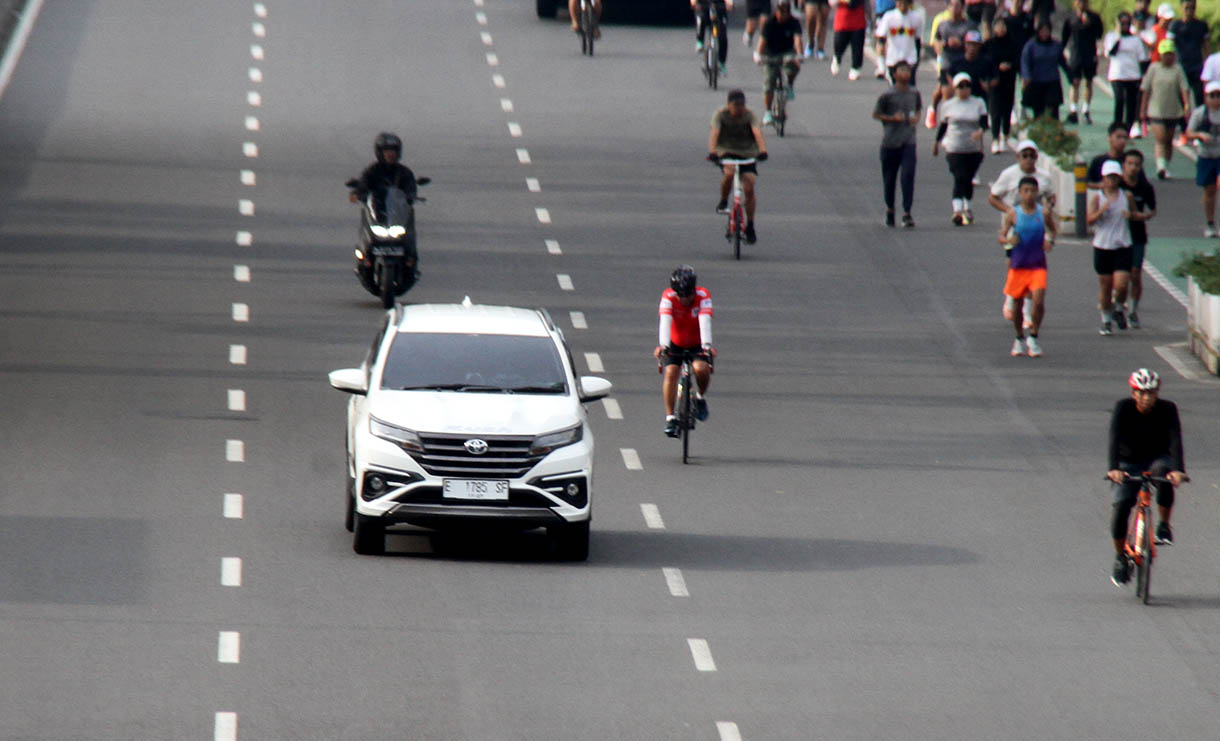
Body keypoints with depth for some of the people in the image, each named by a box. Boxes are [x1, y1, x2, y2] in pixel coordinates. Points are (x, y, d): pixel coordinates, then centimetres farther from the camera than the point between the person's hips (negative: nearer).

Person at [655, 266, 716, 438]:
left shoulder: (703, 296, -24)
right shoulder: (668, 297, -24)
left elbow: (705, 321, -37)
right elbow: (665, 321, -37)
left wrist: (707, 345, -54)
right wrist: (662, 345, -54)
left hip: (697, 344, -1)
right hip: (675, 343, 1)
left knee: (701, 368, -28)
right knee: (670, 372, -23)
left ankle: (701, 397, 3)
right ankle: (670, 418, -14)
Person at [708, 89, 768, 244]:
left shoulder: (749, 116, -11)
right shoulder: (721, 115, -12)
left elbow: (757, 133, -25)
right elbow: (714, 133, -25)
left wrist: (762, 151, -44)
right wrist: (712, 152, -43)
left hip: (747, 154, 1)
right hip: (726, 152, -1)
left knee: (749, 188, -9)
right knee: (729, 173, -34)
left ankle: (750, 227, 4)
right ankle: (723, 202, -6)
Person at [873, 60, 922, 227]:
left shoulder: (914, 94, 5)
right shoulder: (887, 95, -6)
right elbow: (875, 114, 1)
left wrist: (916, 118, 1)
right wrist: (892, 118, -14)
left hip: (908, 142, 2)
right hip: (890, 142, -2)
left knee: (908, 175, -13)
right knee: (889, 178, 8)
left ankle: (907, 213, -13)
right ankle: (889, 209, 31)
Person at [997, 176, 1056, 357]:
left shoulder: (1044, 213, 0)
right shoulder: (1013, 213, -3)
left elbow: (1053, 230, 17)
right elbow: (1001, 236, -5)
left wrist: (1050, 241, -4)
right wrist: (1009, 240, -27)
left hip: (1038, 265, 0)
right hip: (1018, 265, 0)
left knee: (1038, 301, -17)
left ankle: (1033, 337, 3)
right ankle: (1020, 339, 31)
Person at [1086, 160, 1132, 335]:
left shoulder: (1126, 196, 5)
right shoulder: (1097, 197, 1)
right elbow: (1090, 219, -6)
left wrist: (1131, 215, -5)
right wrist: (1101, 211, -24)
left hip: (1123, 247, 0)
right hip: (1102, 247, 0)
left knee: (1121, 285, -10)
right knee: (1105, 286, 5)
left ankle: (1118, 309, 20)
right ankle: (1106, 319, 22)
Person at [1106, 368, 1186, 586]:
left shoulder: (1167, 409, -17)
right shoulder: (1123, 409, -17)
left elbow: (1175, 441, -29)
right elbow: (1115, 439, -30)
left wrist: (1178, 469, -46)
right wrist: (1114, 468, -46)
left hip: (1157, 459, 0)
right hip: (1129, 463, 0)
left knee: (1163, 471, -36)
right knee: (1121, 504, -19)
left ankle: (1164, 526, -18)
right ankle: (1120, 556, 3)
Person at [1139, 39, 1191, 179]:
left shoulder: (1177, 69, 0)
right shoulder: (1154, 68, 0)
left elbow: (1184, 88, -7)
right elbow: (1146, 90, 4)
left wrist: (1187, 104, -22)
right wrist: (1143, 110, 3)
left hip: (1173, 111, 2)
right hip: (1155, 111, -2)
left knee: (1169, 141, 11)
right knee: (1160, 139, -15)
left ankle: (1165, 167, 22)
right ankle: (1161, 166, -24)